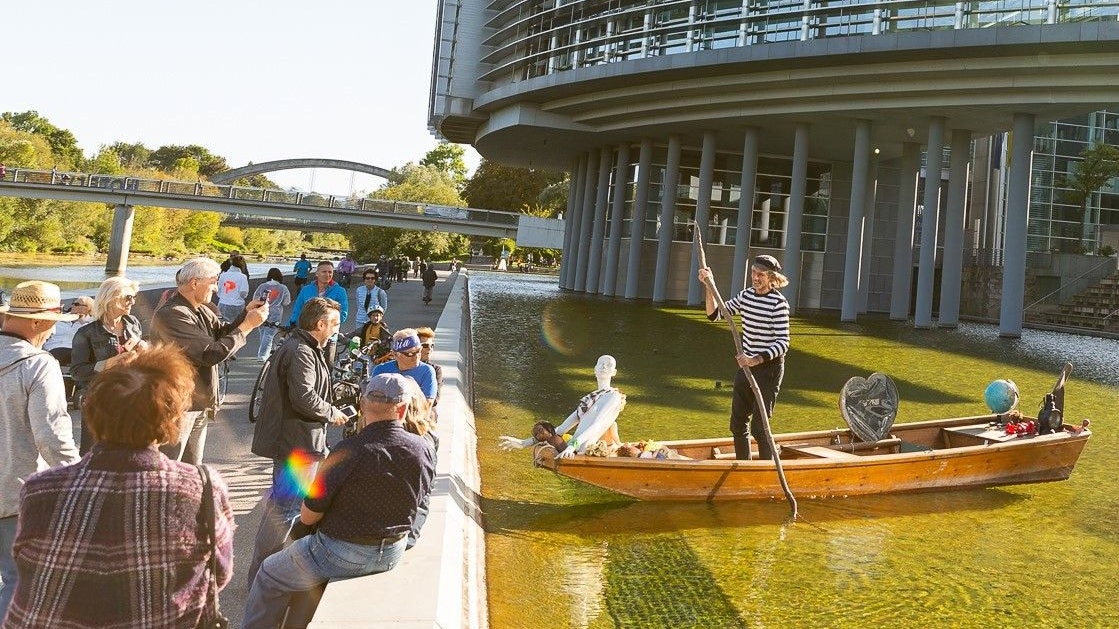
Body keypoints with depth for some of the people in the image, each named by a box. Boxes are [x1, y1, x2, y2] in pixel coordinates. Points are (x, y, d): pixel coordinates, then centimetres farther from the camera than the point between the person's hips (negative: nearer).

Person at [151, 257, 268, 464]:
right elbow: (212, 353, -26)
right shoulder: (171, 315, -21)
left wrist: (246, 314, -1)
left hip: (200, 407, 9)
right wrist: (248, 325, -18)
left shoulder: (201, 311, 8)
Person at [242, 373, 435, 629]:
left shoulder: (350, 450, -25)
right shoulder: (423, 450, -12)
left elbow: (309, 516, -17)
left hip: (344, 555, -6)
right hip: (393, 554, 7)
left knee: (269, 576, 18)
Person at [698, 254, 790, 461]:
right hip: (746, 366, 7)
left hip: (769, 368, -7)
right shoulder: (746, 295, 4)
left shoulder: (778, 303, -16)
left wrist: (757, 359, -29)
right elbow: (715, 314, 6)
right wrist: (709, 286, -6)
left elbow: (783, 343, -18)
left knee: (759, 427, -7)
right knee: (737, 424, 13)